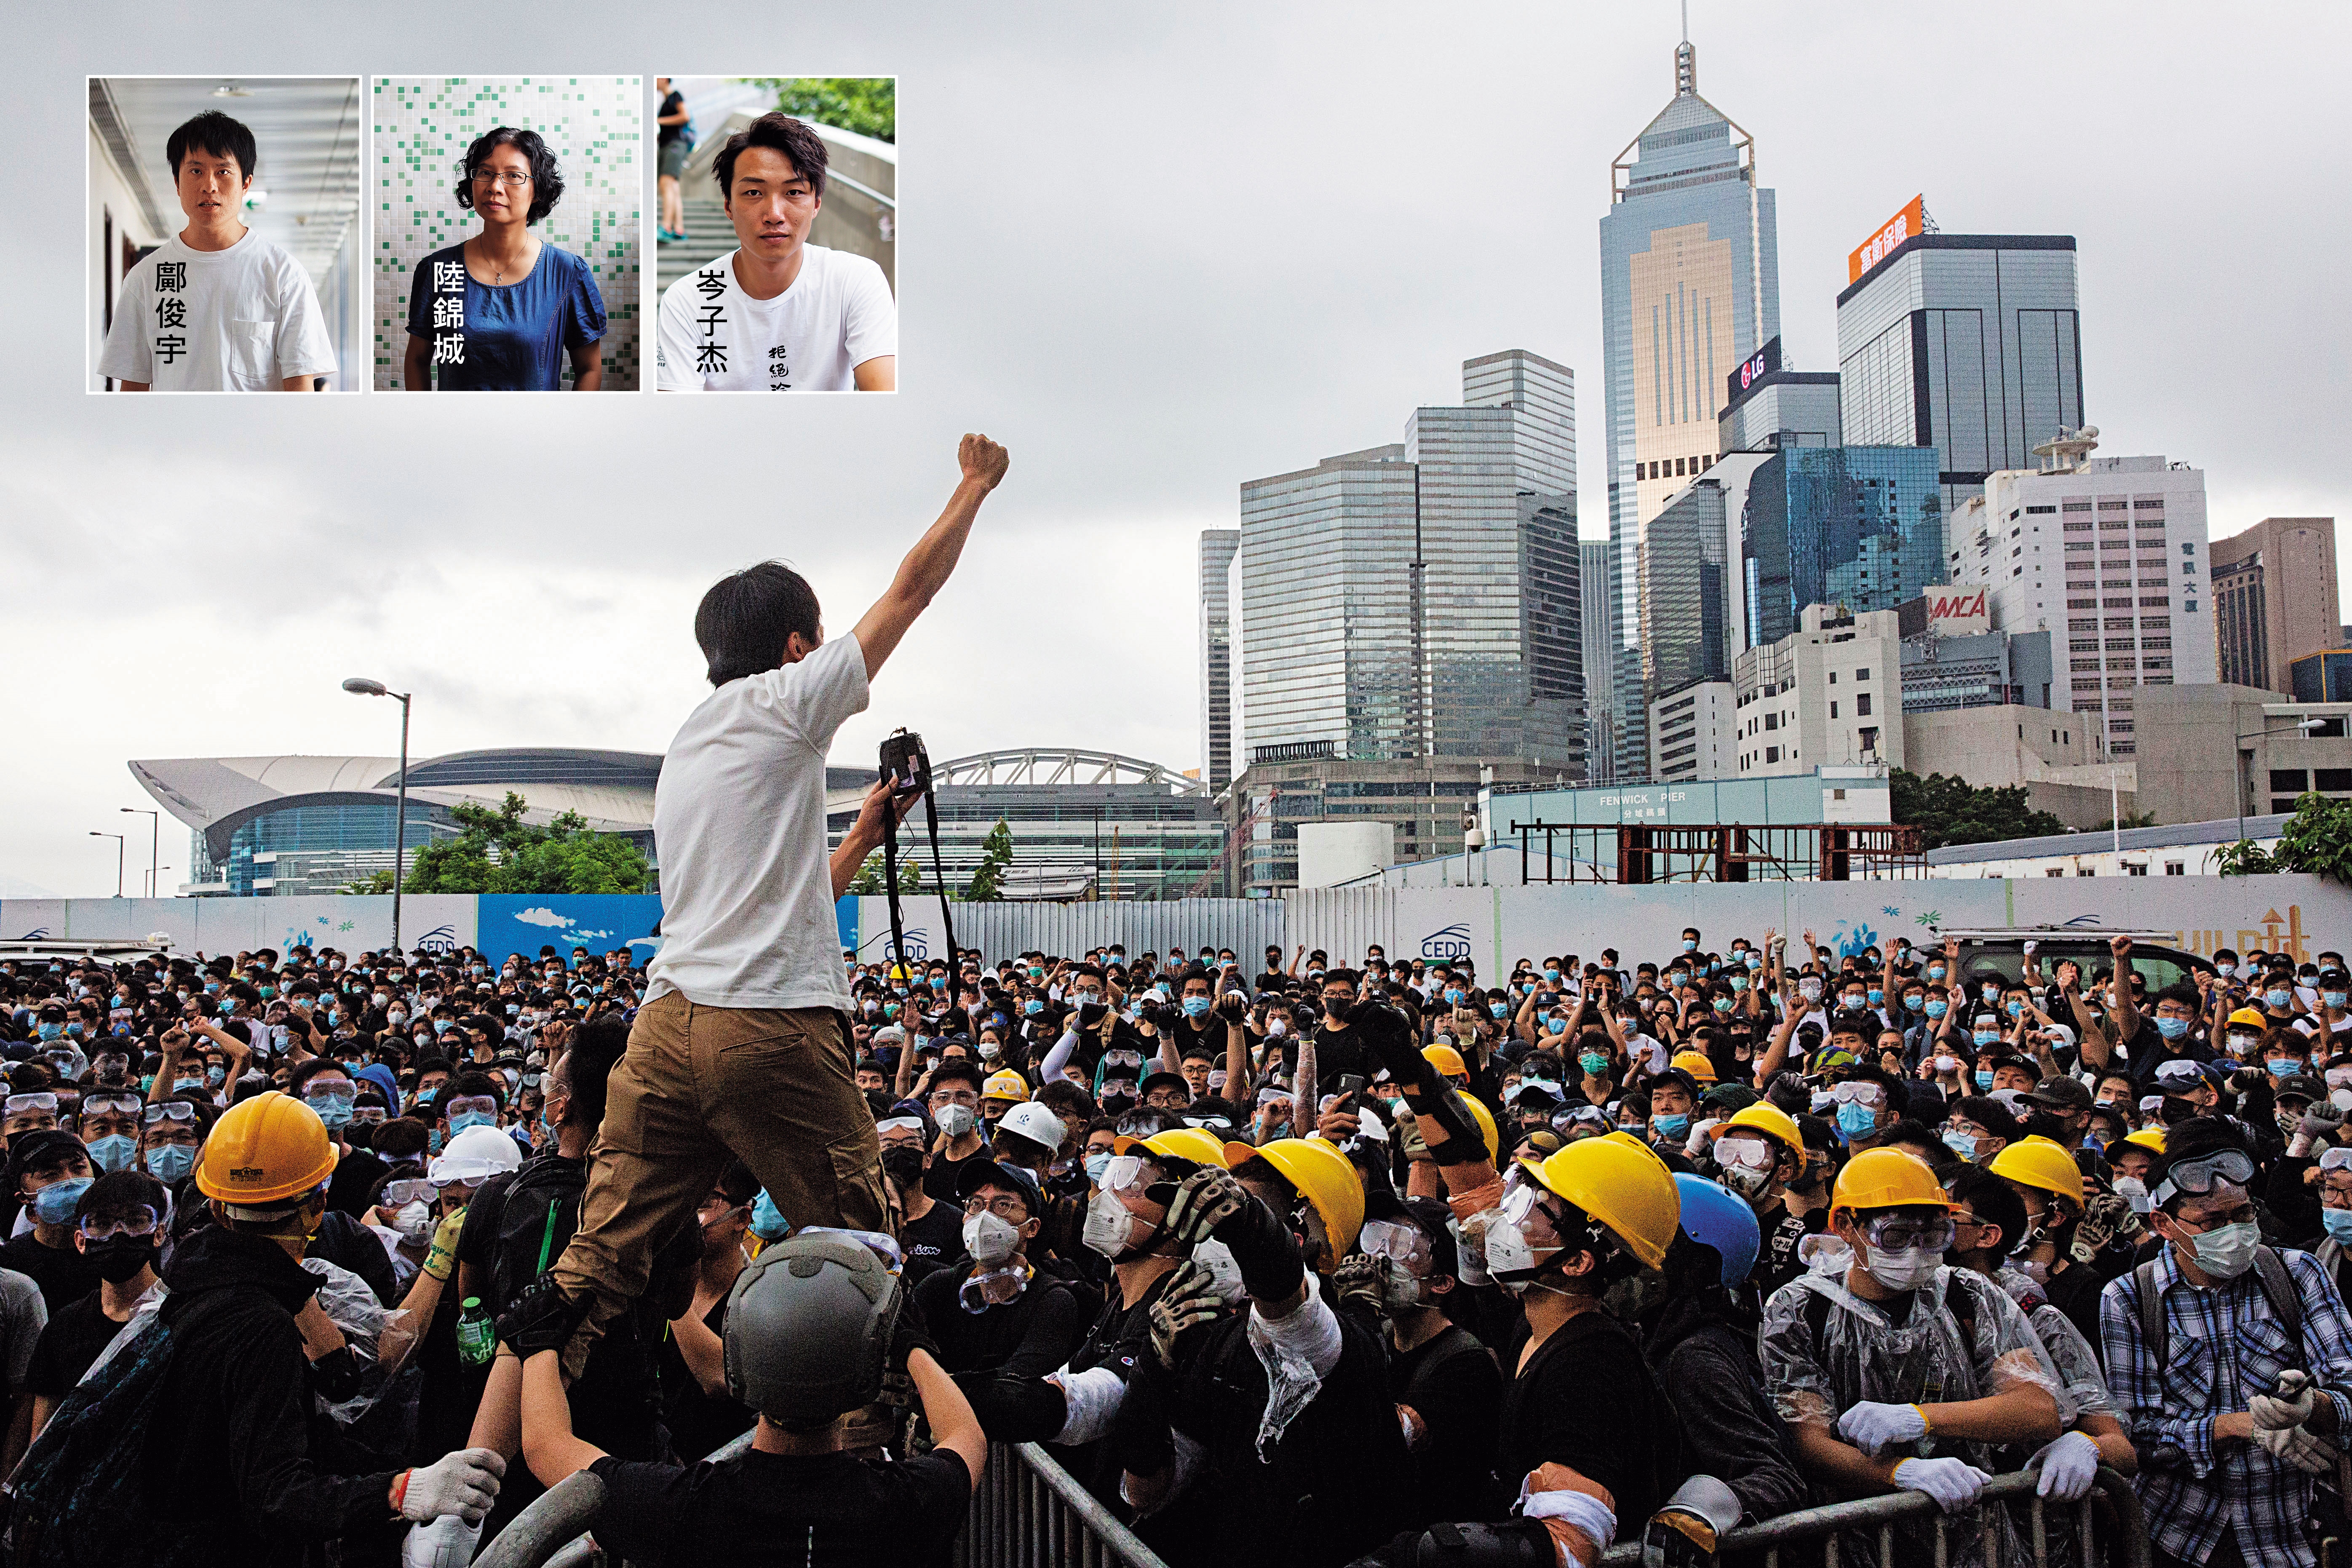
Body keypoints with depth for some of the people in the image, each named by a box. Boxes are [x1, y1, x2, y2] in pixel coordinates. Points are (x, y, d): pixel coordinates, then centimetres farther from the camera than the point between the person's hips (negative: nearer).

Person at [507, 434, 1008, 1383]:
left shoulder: (685, 748, 24)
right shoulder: (785, 701, 2)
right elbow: (913, 587, 8)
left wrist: (863, 833, 34)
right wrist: (976, 483, 21)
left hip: (665, 1022, 7)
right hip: (773, 1029, -7)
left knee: (599, 1261, 5)